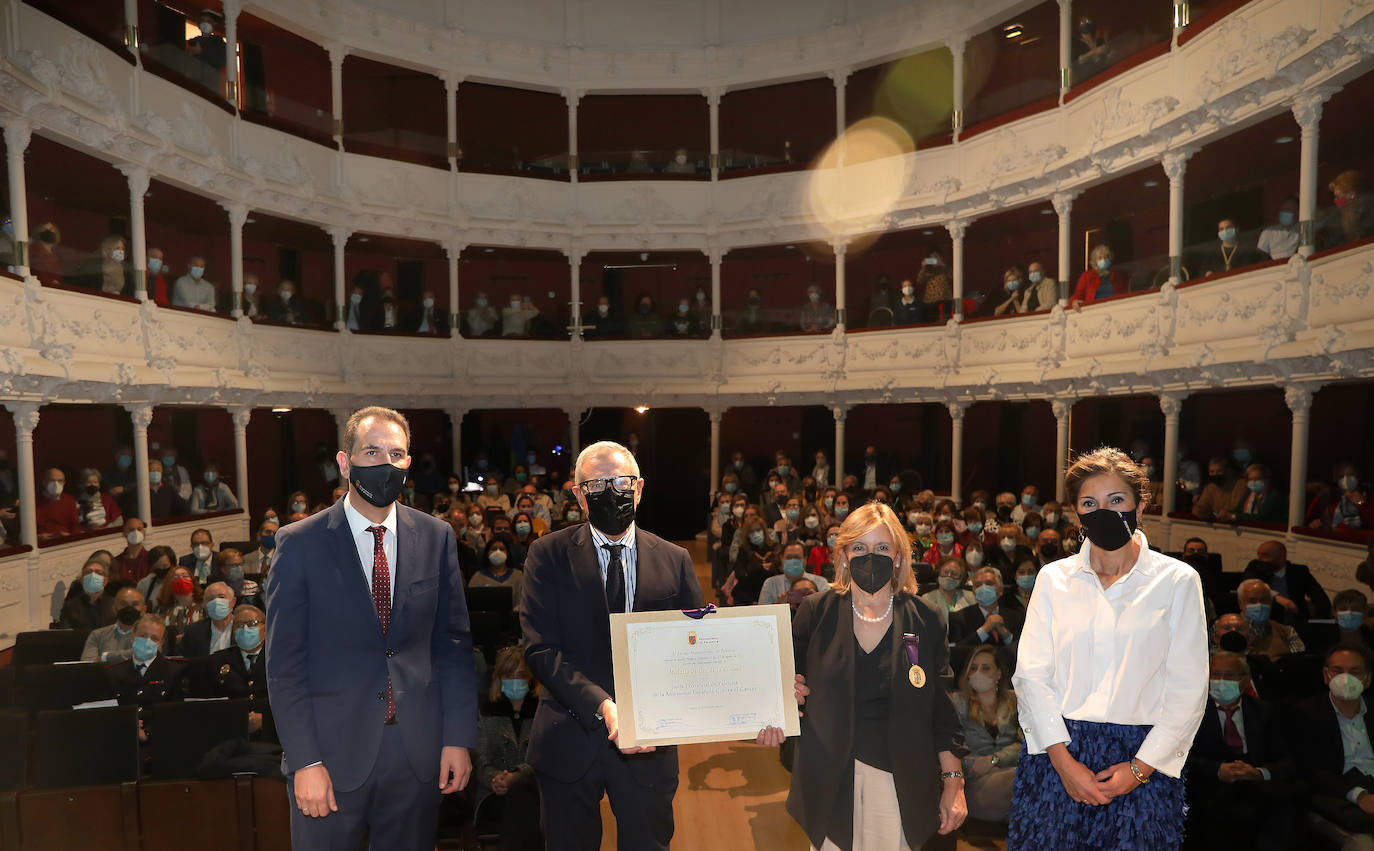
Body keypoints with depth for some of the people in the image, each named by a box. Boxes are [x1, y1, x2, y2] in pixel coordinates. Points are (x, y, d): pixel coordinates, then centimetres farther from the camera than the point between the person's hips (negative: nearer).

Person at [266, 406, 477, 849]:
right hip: (332, 753, -2)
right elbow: (285, 662, -5)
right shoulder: (299, 543, -6)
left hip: (419, 753, 2)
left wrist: (459, 738, -2)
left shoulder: (436, 537, 0)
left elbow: (453, 643, 2)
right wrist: (305, 761, -9)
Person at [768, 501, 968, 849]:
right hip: (829, 777, 0)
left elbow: (942, 708, 0)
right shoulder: (816, 612, -3)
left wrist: (953, 782, -2)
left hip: (900, 779, 0)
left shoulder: (925, 621, -2)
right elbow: (787, 682, 5)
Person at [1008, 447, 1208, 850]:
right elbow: (1030, 675, 0)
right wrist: (1063, 759, -8)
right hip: (1058, 752, 1)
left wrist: (1141, 767, -8)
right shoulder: (1053, 578, 3)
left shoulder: (1177, 580, 1)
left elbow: (1188, 688, -2)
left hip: (1143, 760, -1)